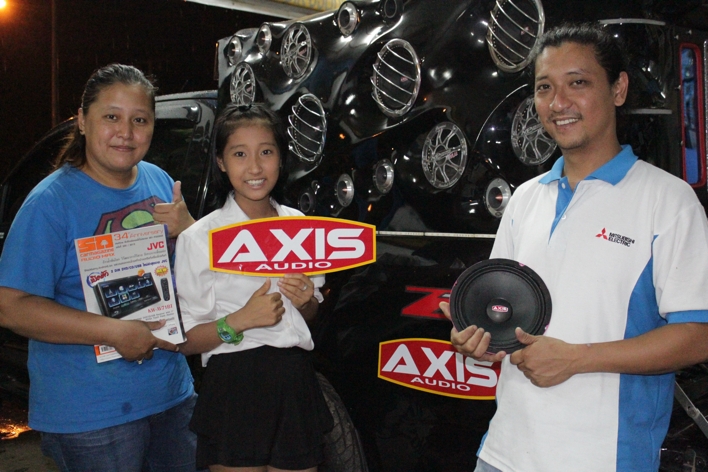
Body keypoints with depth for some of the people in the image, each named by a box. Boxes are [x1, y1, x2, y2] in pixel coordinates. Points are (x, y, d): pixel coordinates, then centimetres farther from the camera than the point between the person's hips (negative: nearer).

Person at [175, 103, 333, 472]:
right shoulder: (199, 237, -7)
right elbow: (185, 341, -6)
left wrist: (306, 300, -4)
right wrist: (239, 321, -22)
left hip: (296, 386, 4)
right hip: (235, 391, -4)